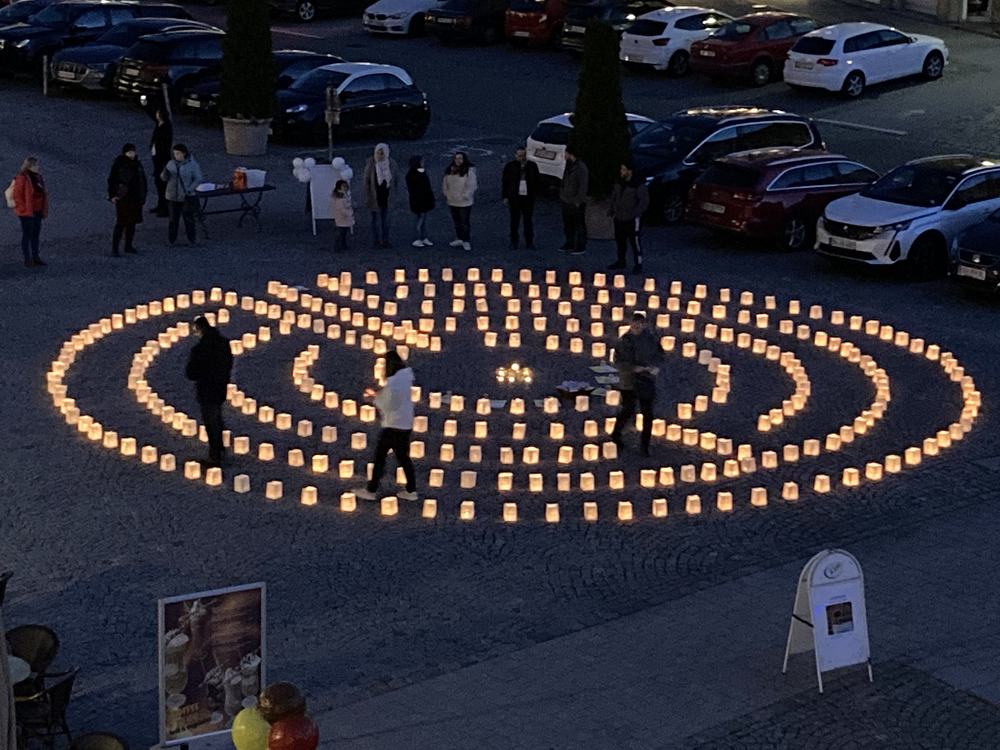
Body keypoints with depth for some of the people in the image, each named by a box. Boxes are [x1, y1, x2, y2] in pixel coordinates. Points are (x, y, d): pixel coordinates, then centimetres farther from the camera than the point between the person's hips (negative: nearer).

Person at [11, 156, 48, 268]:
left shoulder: (36, 177, 7)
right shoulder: (22, 178, -17)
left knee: (36, 234, 13)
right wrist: (24, 210, -19)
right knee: (27, 235, 1)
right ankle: (27, 260, 8)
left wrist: (43, 210, 12)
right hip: (27, 213, -8)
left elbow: (42, 193, 16)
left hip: (37, 212, 8)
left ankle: (35, 257, 22)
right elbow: (17, 196, -18)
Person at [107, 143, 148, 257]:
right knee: (121, 223, -9)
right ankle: (114, 249, -7)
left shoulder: (137, 163, 6)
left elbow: (142, 180, 15)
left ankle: (129, 246, 26)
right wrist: (112, 195, -14)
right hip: (123, 199, -7)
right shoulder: (118, 164, -12)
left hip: (135, 198, 7)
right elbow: (111, 180, -9)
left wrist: (143, 196, 14)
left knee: (132, 222, 13)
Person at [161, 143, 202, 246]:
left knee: (189, 218, 2)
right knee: (173, 219, 7)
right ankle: (171, 239, 15)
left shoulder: (192, 164, -8)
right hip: (173, 196, 3)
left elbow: (198, 179, -6)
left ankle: (191, 240, 12)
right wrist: (165, 173, -18)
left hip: (187, 196, -3)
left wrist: (190, 190, -18)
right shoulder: (171, 163, 3)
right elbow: (164, 178, 6)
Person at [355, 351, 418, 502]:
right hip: (406, 425, 8)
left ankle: (371, 491, 12)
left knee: (380, 456, 4)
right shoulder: (406, 376, 1)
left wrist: (374, 396, 1)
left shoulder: (392, 383, -23)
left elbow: (384, 406, -15)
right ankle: (411, 490, 19)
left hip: (392, 426, -8)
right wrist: (377, 395, 7)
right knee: (403, 456, 17)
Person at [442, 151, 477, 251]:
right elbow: (445, 183, 14)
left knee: (465, 222, -2)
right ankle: (459, 239, 28)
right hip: (452, 201, 6)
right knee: (456, 221, 16)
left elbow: (471, 186, -16)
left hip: (464, 202, -6)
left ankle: (467, 241, 6)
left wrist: (464, 196, -17)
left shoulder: (469, 171, -12)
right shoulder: (450, 170, 7)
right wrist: (446, 194, 3)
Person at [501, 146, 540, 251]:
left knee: (529, 221, 6)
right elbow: (504, 182, 4)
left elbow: (538, 180, 10)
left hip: (528, 198, 1)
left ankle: (529, 242, 14)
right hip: (514, 198, -1)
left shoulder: (532, 166, 5)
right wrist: (505, 196, -1)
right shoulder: (509, 166, 1)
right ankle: (514, 242, 14)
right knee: (514, 221, 5)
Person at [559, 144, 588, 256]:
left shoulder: (581, 167, -17)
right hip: (566, 201, 9)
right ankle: (569, 244, 28)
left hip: (576, 203, -9)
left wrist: (578, 201, -19)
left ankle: (581, 247, 8)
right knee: (568, 225, 17)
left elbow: (583, 186, -18)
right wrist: (561, 195, 14)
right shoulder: (569, 166, 10)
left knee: (579, 225, 1)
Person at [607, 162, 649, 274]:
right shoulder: (619, 183, 6)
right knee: (620, 240, 17)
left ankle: (638, 264, 1)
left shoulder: (638, 185, -16)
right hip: (619, 218, 7)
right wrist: (612, 209, 10)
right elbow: (614, 196, 20)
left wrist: (635, 213, -21)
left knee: (635, 241, -6)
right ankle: (621, 261, 32)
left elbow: (644, 201, -14)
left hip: (632, 219, -7)